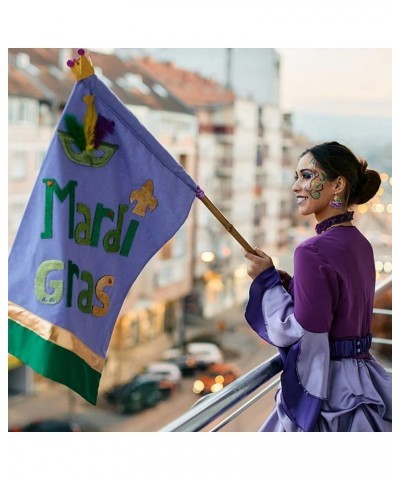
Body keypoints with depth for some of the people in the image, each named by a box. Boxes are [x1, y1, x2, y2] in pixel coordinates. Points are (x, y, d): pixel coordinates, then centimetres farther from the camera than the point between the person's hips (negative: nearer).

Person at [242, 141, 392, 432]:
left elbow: (302, 334, -21)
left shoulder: (314, 251, -21)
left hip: (325, 390, -9)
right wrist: (287, 283, 9)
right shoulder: (359, 243, 6)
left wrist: (268, 281, -11)